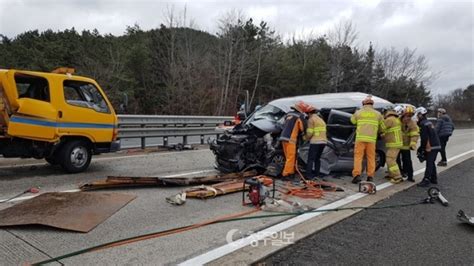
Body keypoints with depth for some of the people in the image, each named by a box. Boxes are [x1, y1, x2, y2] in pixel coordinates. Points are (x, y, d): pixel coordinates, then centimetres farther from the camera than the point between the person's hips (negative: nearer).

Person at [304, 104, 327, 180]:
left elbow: (310, 133, -10)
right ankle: (316, 174, 14)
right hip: (323, 141, 8)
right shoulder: (321, 120, 23)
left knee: (311, 159, -7)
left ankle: (308, 175, -13)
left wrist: (306, 137, 6)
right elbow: (323, 132, 19)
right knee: (317, 158, 16)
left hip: (315, 142, -8)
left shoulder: (311, 119, -3)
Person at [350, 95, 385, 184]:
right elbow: (382, 127, 12)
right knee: (371, 157, 10)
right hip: (372, 139, 1)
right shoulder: (377, 114, 9)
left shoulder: (358, 112, 5)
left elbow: (352, 121, 21)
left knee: (358, 156, 0)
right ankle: (370, 176, 10)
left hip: (360, 138, -1)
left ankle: (356, 175, -11)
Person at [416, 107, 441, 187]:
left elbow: (424, 138, -16)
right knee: (432, 163, 17)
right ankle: (434, 179, 24)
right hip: (436, 145, 10)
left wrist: (421, 148, -10)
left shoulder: (423, 124, -14)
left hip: (431, 147, -10)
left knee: (429, 163, -9)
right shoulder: (428, 122, 17)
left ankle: (426, 180, -9)